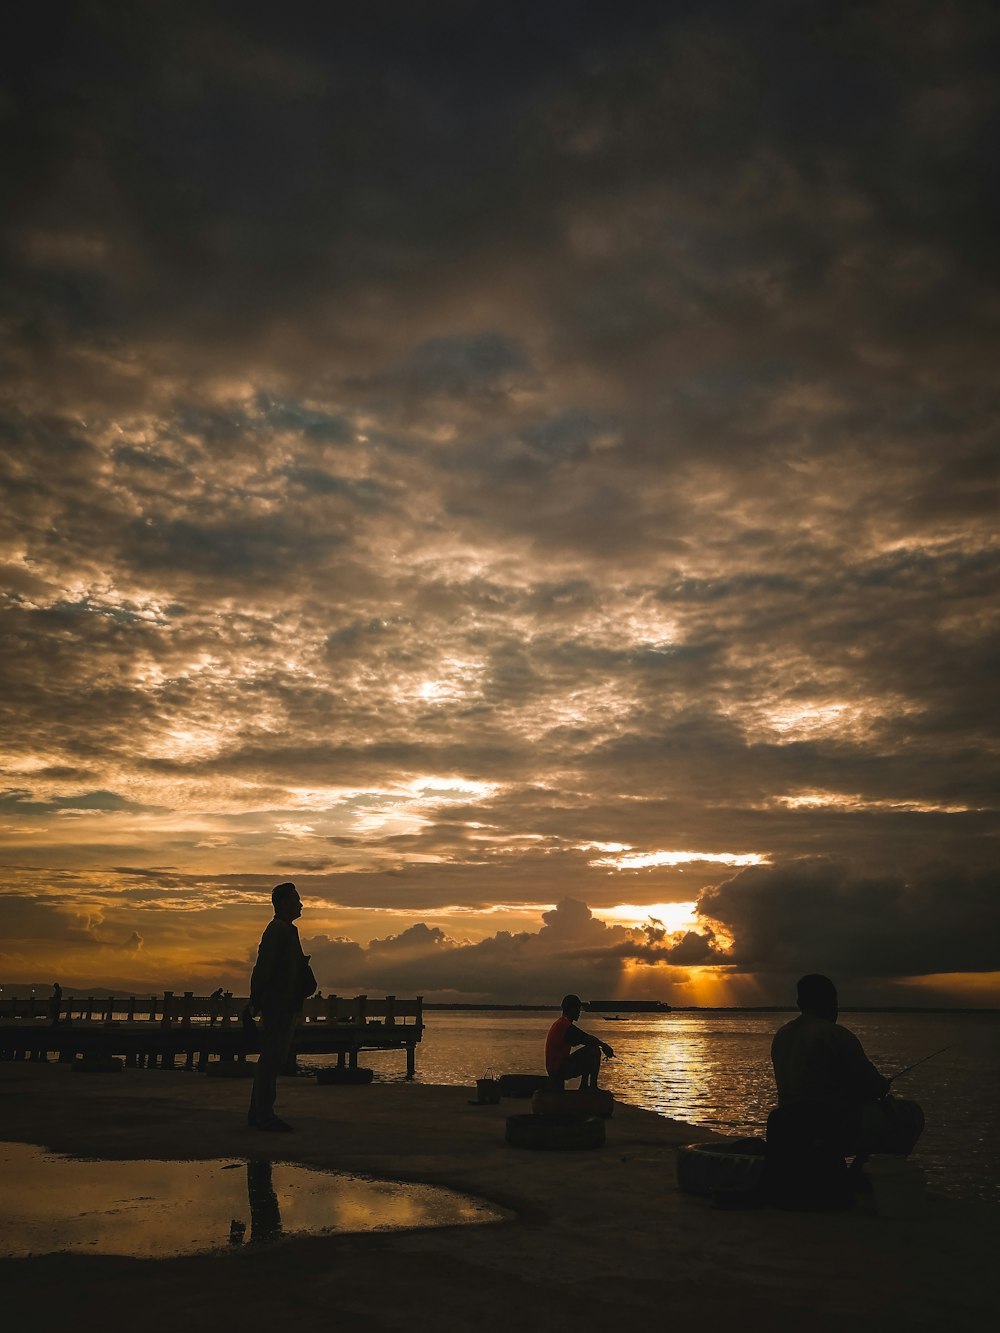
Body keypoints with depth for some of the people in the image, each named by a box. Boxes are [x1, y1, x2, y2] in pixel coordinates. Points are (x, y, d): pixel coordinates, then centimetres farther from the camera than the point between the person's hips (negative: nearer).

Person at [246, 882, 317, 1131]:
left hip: (285, 1006, 10)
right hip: (279, 1006, -10)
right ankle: (264, 1116, -5)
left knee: (271, 1059, 13)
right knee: (271, 1059, -8)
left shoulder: (284, 930, 19)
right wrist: (255, 1003, -20)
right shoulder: (279, 930, -13)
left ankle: (259, 1113, 19)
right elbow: (264, 967, -18)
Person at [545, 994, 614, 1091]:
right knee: (594, 1051, -12)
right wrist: (604, 1046, 1)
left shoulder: (559, 1023, 16)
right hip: (560, 1071, -10)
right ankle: (593, 1087, -4)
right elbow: (590, 1039, -17)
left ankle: (584, 1086, 20)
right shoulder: (567, 1027, -17)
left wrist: (602, 1044, 16)